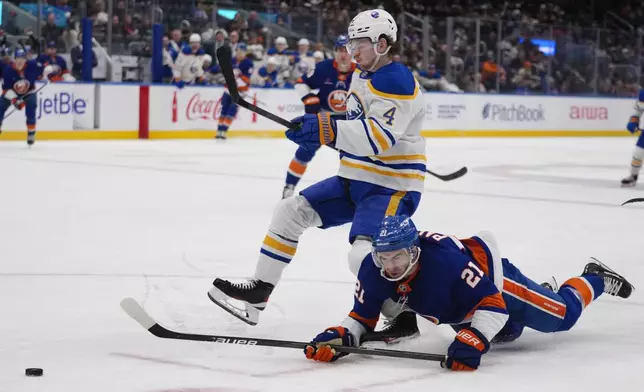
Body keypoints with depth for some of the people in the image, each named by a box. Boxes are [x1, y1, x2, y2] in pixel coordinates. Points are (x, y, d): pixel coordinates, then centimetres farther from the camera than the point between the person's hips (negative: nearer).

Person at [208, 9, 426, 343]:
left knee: (364, 255, -29)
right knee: (291, 211, 6)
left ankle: (403, 318, -8)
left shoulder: (397, 82, -20)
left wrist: (328, 130, -42)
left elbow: (379, 137, -34)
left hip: (392, 188, -10)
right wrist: (319, 131, 14)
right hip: (355, 179, 10)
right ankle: (258, 293, 14)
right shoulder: (362, 76, 12)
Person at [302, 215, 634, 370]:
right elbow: (363, 317, -18)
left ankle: (594, 281, 35)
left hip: (493, 280, -6)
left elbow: (491, 304, -43)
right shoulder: (373, 272, -29)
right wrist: (339, 336, -37)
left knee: (561, 315, 7)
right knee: (503, 333, 30)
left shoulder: (445, 260, -47)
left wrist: (472, 343, -54)